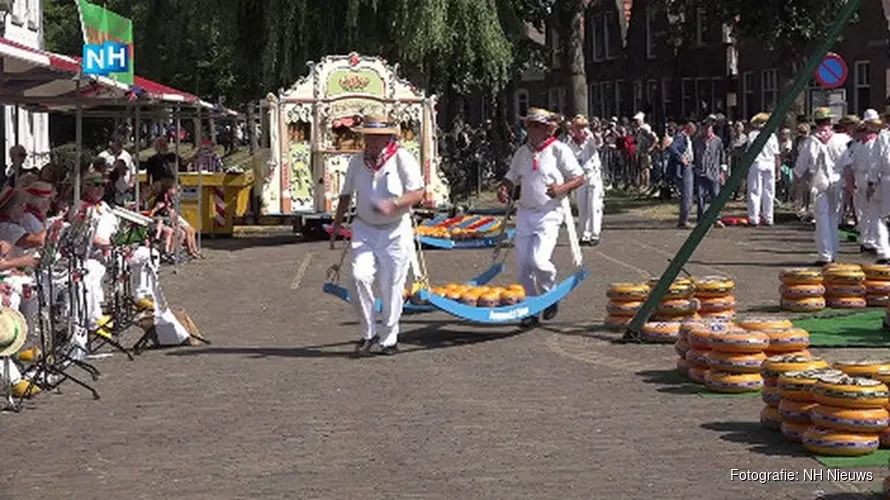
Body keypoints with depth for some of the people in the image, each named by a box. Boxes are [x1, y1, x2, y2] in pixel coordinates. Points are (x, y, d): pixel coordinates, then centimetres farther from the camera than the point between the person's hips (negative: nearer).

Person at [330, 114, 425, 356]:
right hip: (364, 229, 3)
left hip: (396, 231, -3)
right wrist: (336, 225, 16)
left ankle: (389, 338, 17)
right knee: (360, 276, -16)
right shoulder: (357, 160, 7)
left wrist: (393, 204, -28)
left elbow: (417, 193, -12)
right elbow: (346, 195, 18)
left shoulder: (403, 159, -7)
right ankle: (369, 332, -1)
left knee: (392, 286, 1)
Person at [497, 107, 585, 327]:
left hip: (549, 214, -5)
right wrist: (504, 189, -3)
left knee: (539, 261, -18)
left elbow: (579, 178, -2)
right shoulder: (522, 152, 11)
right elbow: (511, 178, 20)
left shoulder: (559, 150, -5)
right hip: (525, 213, 5)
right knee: (523, 265, 3)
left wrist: (561, 188, -20)